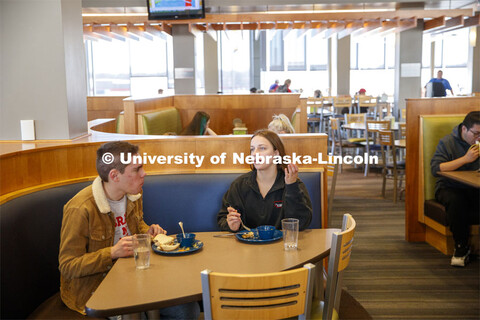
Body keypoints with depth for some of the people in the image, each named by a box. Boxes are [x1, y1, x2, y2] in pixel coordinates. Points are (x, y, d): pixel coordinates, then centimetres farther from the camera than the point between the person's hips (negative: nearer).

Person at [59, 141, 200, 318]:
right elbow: (67, 267, -18)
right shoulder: (80, 210, -21)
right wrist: (112, 253, -28)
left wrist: (148, 232, 2)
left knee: (190, 309, -8)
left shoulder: (133, 195, 3)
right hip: (95, 288, -6)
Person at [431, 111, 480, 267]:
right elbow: (435, 169, -14)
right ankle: (461, 247, -17)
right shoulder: (447, 142, -2)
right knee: (456, 201, -36)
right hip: (449, 188, -2)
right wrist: (465, 159, -18)